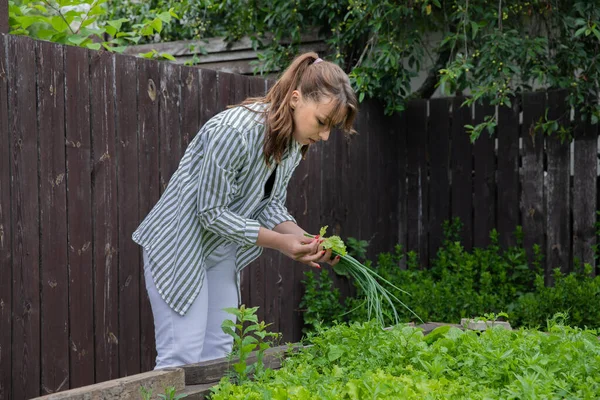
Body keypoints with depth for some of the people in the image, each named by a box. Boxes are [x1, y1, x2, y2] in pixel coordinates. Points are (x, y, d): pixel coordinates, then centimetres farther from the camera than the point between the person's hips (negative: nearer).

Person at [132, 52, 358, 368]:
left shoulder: (294, 143, -2)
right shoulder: (233, 131, -29)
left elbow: (271, 204, 5)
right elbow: (212, 212, -24)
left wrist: (304, 240, -13)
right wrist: (280, 242, -25)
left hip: (223, 253, 9)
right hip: (179, 244, -9)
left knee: (218, 353, 8)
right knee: (182, 356, -12)